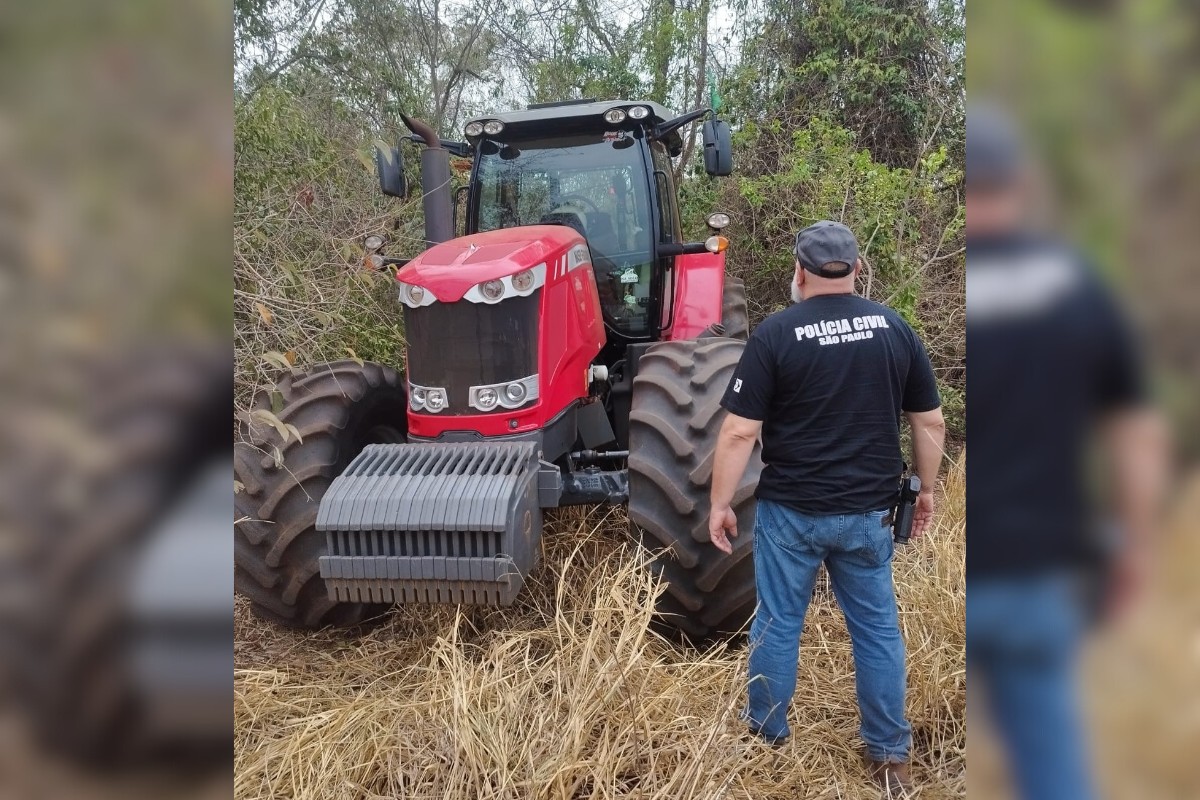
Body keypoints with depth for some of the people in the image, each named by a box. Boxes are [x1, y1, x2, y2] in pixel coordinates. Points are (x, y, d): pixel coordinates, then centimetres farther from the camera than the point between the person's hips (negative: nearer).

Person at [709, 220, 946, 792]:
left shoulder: (775, 334, -11)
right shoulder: (895, 329, 1)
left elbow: (739, 432, -13)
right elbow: (930, 422, 5)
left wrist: (720, 503, -4)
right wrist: (927, 489, 18)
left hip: (791, 510, -3)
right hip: (868, 512, 3)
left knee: (778, 621, 13)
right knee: (877, 627, 14)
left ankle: (766, 734, 30)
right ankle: (890, 755, 24)